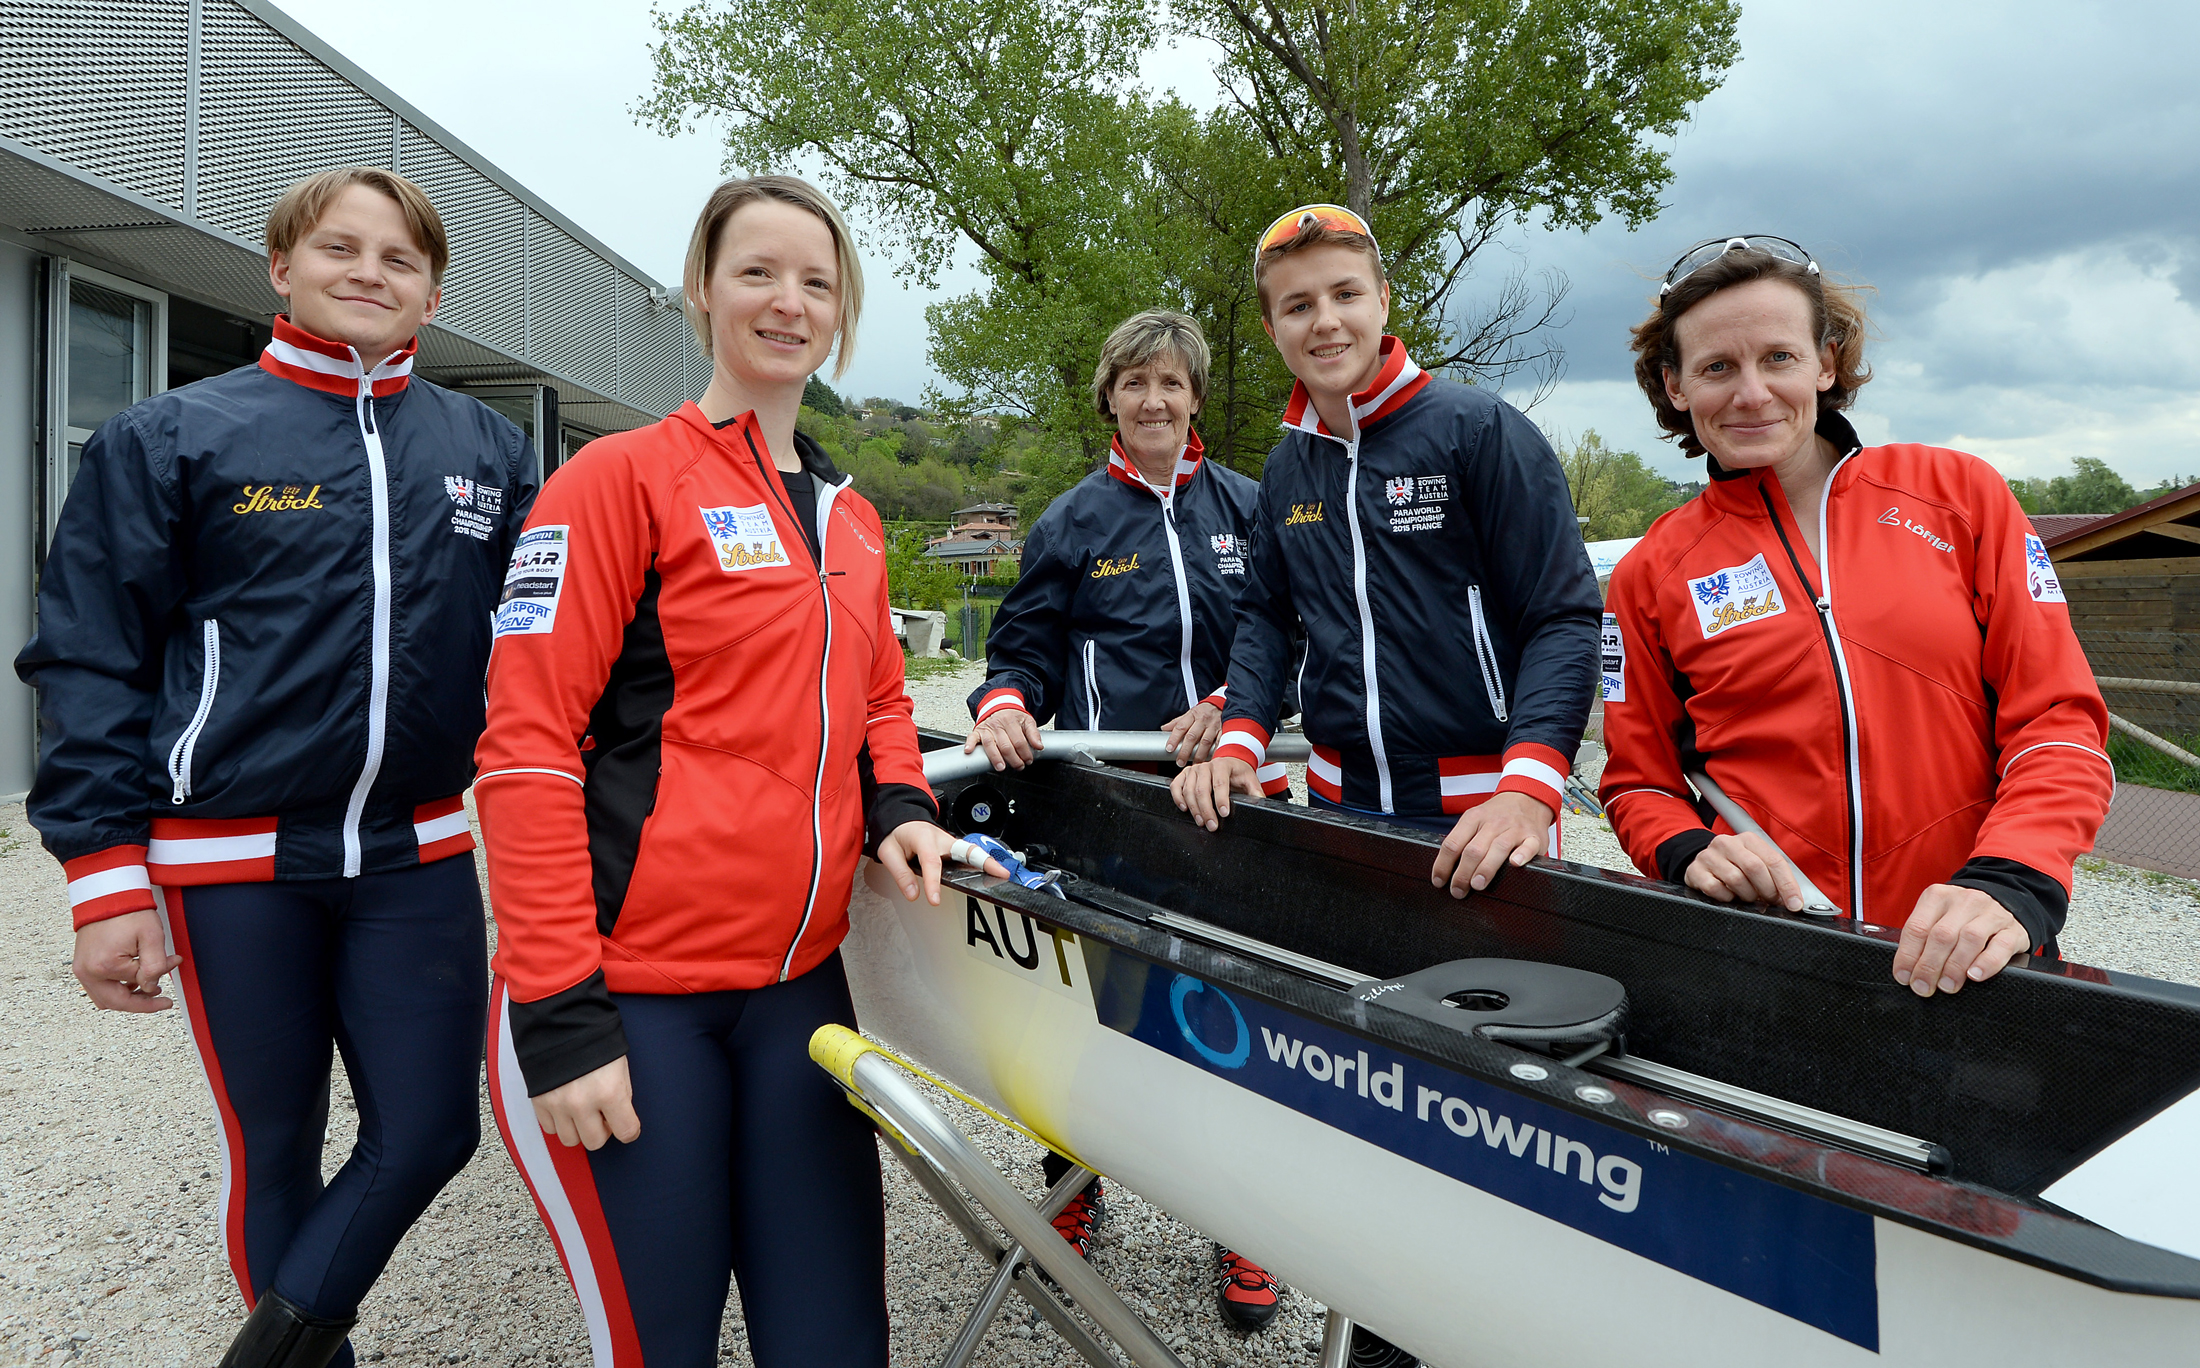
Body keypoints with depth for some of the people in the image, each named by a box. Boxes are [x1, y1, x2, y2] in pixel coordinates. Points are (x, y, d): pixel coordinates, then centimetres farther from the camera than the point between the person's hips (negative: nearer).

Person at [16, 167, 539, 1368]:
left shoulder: (488, 451, 7)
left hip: (417, 860, 2)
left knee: (428, 1132, 4)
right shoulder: (171, 439, 0)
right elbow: (91, 665, -2)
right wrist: (107, 879, -7)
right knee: (274, 1147, 11)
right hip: (235, 862, -2)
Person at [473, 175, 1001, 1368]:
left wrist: (897, 809, 2)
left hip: (797, 980, 6)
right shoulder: (621, 477, -5)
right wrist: (559, 1015, -14)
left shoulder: (850, 518, 14)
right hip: (626, 993, -5)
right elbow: (526, 746, -11)